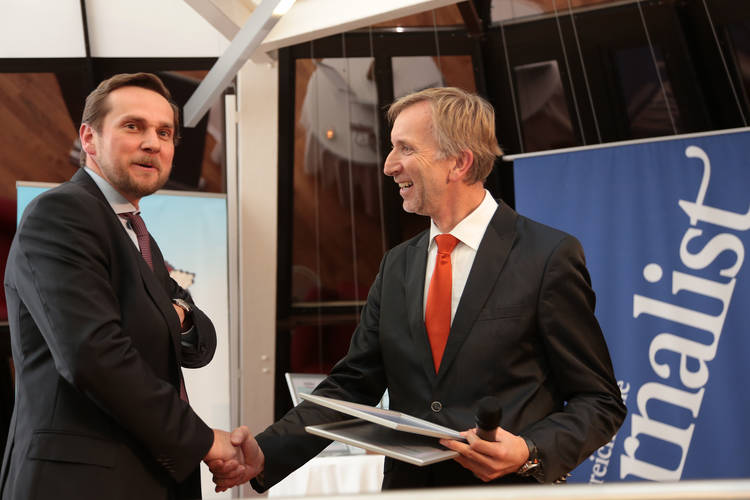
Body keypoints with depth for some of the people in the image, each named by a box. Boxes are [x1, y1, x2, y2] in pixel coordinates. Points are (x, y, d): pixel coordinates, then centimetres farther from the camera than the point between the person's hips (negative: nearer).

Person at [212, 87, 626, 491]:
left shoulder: (549, 256, -12)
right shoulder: (396, 265, 3)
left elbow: (599, 400, -7)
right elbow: (352, 387, 2)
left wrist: (530, 453, -23)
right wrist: (266, 452, -9)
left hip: (508, 490, -4)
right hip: (405, 484, 5)